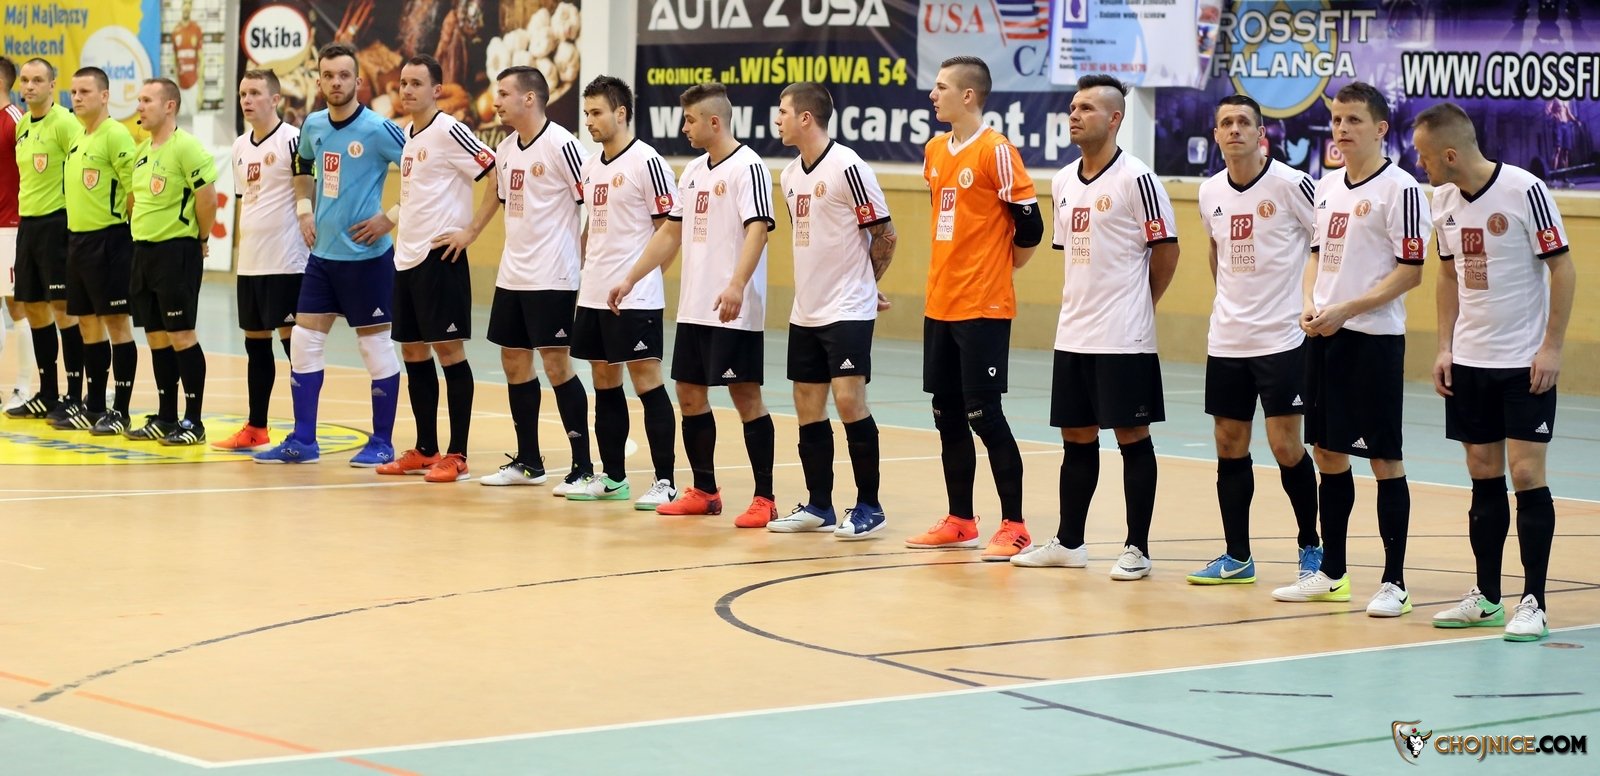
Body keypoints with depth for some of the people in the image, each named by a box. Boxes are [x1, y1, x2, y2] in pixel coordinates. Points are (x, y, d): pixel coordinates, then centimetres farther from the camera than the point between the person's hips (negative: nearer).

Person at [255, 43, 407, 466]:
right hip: (323, 253, 6)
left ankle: (381, 443, 10)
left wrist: (391, 217, -15)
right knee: (303, 340, 5)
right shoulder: (313, 126, 5)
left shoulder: (378, 129, -14)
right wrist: (304, 209, 14)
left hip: (366, 254, -6)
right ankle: (302, 440, 12)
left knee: (375, 345, 1)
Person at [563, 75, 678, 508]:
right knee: (604, 382, 11)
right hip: (594, 294, 8)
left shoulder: (646, 162, -11)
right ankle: (612, 479, 19)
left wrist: (638, 276, -13)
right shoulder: (592, 165, 13)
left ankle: (665, 481, -3)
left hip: (635, 297, -8)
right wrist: (584, 272, 16)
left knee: (647, 381, -6)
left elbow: (670, 228, -11)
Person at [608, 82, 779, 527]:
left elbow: (757, 229, -22)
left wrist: (736, 285, -34)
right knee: (689, 393, 11)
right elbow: (671, 232, 22)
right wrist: (631, 279, 19)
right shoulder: (693, 171, 14)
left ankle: (764, 499, -2)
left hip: (734, 311, -9)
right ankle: (704, 491, 22)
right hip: (693, 307, 9)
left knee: (745, 395, -6)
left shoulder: (748, 167, -11)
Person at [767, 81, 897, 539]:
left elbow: (884, 235, -10)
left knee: (848, 400, -12)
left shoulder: (847, 167, -14)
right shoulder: (790, 176, 10)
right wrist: (818, 287, 12)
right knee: (808, 408, 8)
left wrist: (860, 284, 2)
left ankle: (869, 506, -3)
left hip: (847, 311, -8)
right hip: (805, 312, 8)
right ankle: (819, 506, 17)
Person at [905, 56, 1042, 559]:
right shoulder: (935, 151, 11)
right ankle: (960, 521, 19)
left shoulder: (996, 151, -12)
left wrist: (999, 269, 3)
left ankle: (1014, 526, 0)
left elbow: (1029, 226, -11)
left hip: (983, 308, -8)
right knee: (948, 415, 10)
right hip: (940, 305, 8)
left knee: (985, 414, -7)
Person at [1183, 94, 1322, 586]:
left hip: (1281, 338, -6)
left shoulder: (1291, 185, -12)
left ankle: (1311, 546, 12)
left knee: (1286, 447, -5)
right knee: (1229, 446, 7)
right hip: (1226, 339, 6)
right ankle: (1236, 557, 15)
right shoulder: (1210, 193, 6)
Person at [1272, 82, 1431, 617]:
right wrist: (1309, 304, 0)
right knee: (1327, 452, 11)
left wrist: (1346, 310, -18)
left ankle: (1393, 582, 2)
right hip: (1324, 336, 7)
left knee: (1384, 458, -3)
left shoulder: (1399, 189, -10)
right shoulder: (1327, 188, 12)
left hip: (1374, 338, -7)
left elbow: (1410, 270, -13)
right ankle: (1331, 573, 21)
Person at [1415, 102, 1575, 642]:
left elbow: (1562, 268, -11)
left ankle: (1534, 603, -2)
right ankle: (1486, 597, 16)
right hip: (1469, 360, 6)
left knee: (1526, 474, -7)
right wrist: (1444, 347, 8)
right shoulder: (1443, 200, 4)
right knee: (1484, 475, 9)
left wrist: (1552, 348, -14)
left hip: (1525, 363, -6)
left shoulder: (1524, 190, -15)